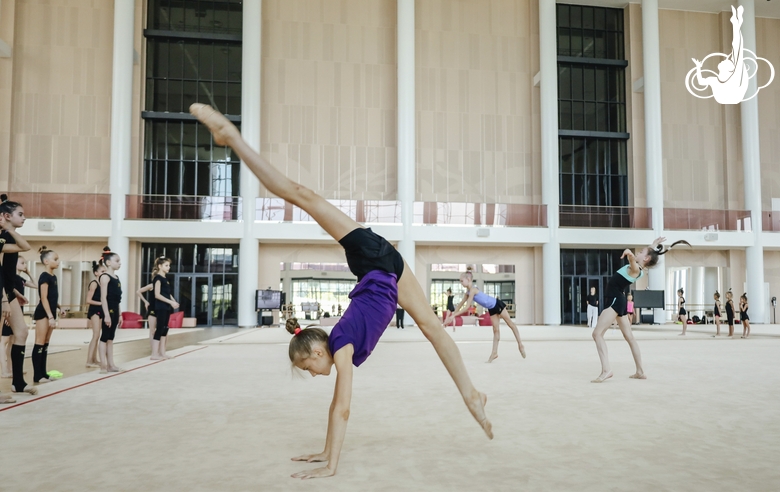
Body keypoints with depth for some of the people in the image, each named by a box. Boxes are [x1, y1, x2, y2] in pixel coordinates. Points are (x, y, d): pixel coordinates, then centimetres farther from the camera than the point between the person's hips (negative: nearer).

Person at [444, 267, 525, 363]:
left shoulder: (472, 290, -28)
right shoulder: (468, 292, -1)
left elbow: (466, 308, -32)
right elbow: (461, 304, 6)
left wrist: (453, 315, -31)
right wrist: (452, 315, 0)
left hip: (497, 304, -9)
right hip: (492, 309, 9)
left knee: (510, 323, 5)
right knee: (495, 330, 8)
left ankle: (520, 345, 14)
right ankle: (494, 352, 7)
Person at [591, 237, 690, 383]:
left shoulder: (635, 269, -16)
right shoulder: (638, 268, 12)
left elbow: (632, 259, -43)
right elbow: (649, 251, 36)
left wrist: (630, 254, -62)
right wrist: (653, 246, 43)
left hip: (615, 301, -11)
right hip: (618, 301, 11)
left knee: (597, 334, -18)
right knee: (629, 337, 13)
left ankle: (606, 369, -26)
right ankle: (640, 371, 19)